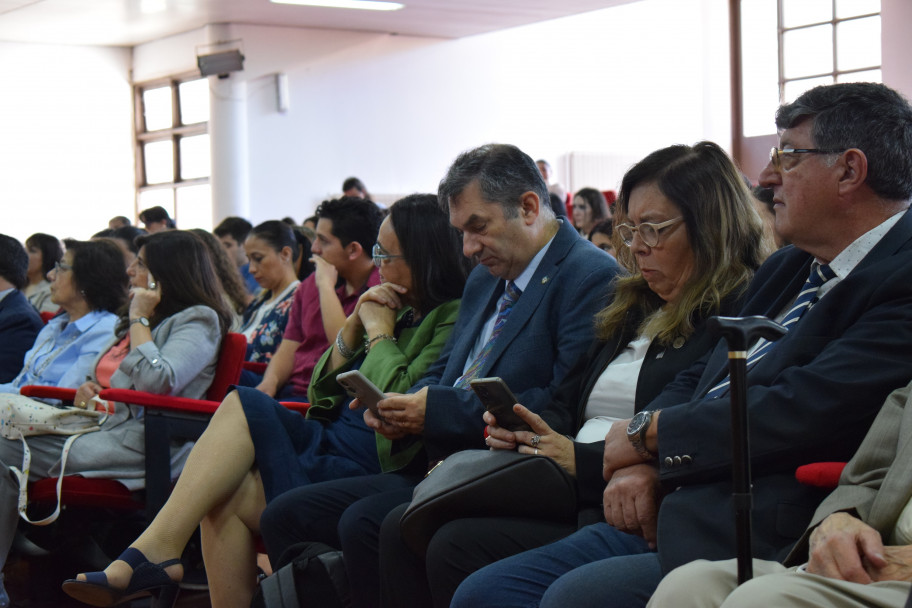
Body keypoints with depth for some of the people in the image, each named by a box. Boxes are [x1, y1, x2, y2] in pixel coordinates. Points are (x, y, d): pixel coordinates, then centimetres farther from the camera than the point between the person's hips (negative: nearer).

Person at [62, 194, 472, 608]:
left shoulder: (453, 318, -7)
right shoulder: (404, 312, 20)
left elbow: (400, 402, -22)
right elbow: (321, 394, 20)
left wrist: (379, 332, -6)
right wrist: (353, 329, 5)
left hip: (375, 462, -9)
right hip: (332, 440, 9)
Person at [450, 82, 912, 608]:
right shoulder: (787, 269, 20)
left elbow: (804, 411, -21)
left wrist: (648, 431, -7)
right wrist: (641, 462, -2)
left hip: (761, 542, -9)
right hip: (666, 513, 9)